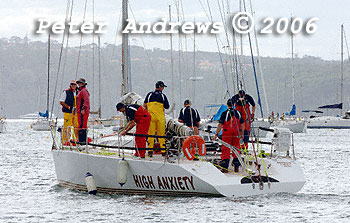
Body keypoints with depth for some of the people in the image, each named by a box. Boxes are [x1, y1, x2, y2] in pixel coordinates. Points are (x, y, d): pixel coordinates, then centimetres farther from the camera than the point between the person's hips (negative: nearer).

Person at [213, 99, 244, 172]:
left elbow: (220, 125, -11)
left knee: (226, 150, 3)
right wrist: (242, 134, 19)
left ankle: (225, 167, 0)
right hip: (236, 135, 3)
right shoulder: (238, 113, 3)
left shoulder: (224, 113, -8)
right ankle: (236, 167, 15)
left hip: (227, 135, -3)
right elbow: (242, 124, 8)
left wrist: (216, 134, -6)